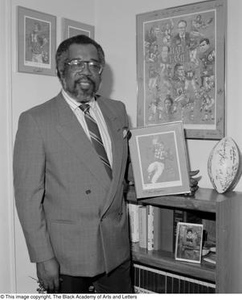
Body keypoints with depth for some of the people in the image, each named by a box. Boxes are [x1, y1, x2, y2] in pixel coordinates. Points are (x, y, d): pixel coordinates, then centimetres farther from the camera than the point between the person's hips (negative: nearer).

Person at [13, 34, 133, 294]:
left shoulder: (117, 110, 6)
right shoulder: (35, 120, -10)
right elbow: (28, 195, -11)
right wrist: (43, 257, -13)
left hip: (116, 247, 4)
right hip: (66, 253, -4)